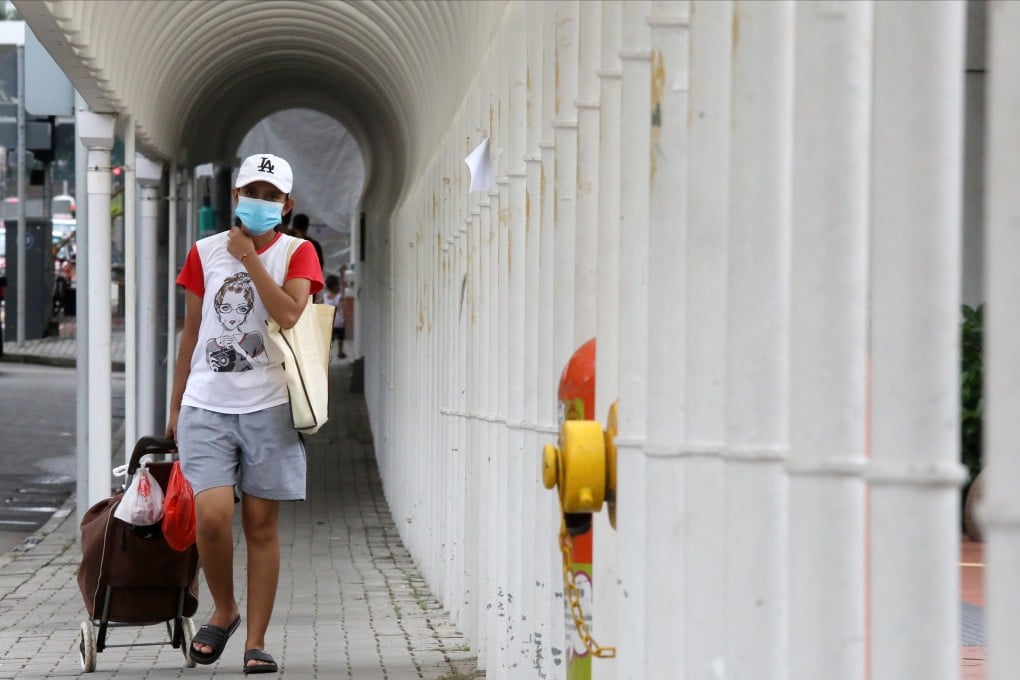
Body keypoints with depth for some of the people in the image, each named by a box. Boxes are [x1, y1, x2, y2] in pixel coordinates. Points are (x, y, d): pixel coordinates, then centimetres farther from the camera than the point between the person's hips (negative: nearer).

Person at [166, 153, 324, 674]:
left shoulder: (296, 253, 4)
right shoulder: (205, 252, 10)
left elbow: (288, 314, -15)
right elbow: (191, 333, 14)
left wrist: (248, 256, -11)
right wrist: (175, 406, 14)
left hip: (267, 407, -1)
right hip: (207, 405, 1)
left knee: (261, 524, 1)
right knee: (212, 516, -14)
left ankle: (255, 642, 9)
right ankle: (223, 611, 12)